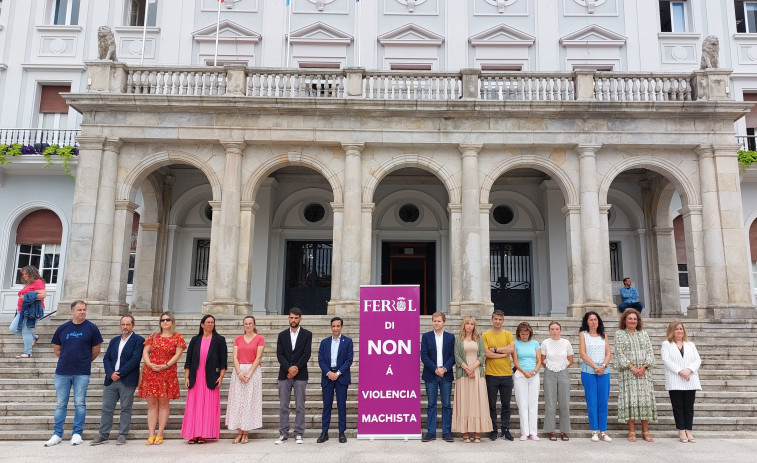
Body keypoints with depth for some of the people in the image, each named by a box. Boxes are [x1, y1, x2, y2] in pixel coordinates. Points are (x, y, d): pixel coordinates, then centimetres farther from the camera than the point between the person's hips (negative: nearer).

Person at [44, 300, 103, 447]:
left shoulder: (91, 328, 0)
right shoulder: (62, 328, 7)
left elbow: (96, 350, 5)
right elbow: (56, 349, 16)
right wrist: (66, 360, 10)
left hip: (82, 373, -2)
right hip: (62, 372, 3)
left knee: (80, 404, 2)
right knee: (60, 404, 8)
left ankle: (77, 433, 11)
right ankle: (57, 434, 17)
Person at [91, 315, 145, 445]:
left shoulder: (138, 340, -1)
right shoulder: (114, 341, 17)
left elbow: (135, 359, -11)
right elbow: (106, 358, 10)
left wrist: (119, 373, -14)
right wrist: (111, 373, -8)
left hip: (127, 381, -5)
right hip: (111, 380, 5)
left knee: (126, 409, 2)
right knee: (106, 408, 7)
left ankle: (122, 435, 10)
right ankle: (103, 435, 15)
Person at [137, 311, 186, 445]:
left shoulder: (177, 337, 6)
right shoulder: (153, 336, 14)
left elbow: (178, 354, -2)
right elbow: (145, 352, 8)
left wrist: (166, 365, -14)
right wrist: (149, 364, -10)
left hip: (167, 373, -2)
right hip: (150, 373, 2)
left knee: (164, 403, 0)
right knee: (151, 404, 1)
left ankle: (159, 434, 5)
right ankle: (151, 435, 4)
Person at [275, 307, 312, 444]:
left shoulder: (307, 334, 5)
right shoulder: (282, 335, 10)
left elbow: (306, 354, -3)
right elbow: (279, 354, 1)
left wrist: (296, 368, -12)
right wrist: (289, 368, -13)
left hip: (300, 375, -2)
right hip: (284, 375, 2)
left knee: (300, 406, 1)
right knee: (283, 406, 4)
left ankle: (298, 434, 8)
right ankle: (283, 434, 12)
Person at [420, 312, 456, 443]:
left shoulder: (451, 337, 6)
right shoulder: (426, 336, 4)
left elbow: (453, 356, 1)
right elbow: (424, 356, -2)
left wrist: (444, 369, -12)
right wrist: (435, 369, -12)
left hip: (446, 375, 1)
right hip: (430, 375, 0)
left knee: (447, 404, 3)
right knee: (431, 404, 4)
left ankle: (446, 432, 11)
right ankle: (431, 432, 10)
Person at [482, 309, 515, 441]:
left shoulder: (508, 334, 9)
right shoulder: (485, 335, 2)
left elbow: (511, 349, -8)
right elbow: (486, 353, -8)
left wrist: (495, 349, -9)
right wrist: (503, 354, -8)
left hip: (506, 374, 2)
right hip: (491, 374, -2)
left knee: (506, 404, 7)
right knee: (492, 404, 3)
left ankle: (506, 430, 17)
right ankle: (493, 430, 13)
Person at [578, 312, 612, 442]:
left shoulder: (603, 336, 15)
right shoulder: (583, 334, 6)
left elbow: (608, 353, 7)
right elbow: (582, 354, -3)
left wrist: (603, 366, -9)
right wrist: (595, 366, -11)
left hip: (604, 371, 3)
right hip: (588, 371, -3)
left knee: (603, 401, 1)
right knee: (592, 401, -2)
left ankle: (603, 431, 7)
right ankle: (594, 431, 4)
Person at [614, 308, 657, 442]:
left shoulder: (644, 334, 15)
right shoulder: (619, 334, 6)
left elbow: (649, 351, 8)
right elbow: (619, 353, -3)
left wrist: (644, 367, -7)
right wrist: (632, 367, -12)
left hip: (644, 371, 3)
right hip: (627, 371, -3)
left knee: (645, 398, 0)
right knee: (630, 398, -5)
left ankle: (645, 431, 6)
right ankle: (632, 431, -1)